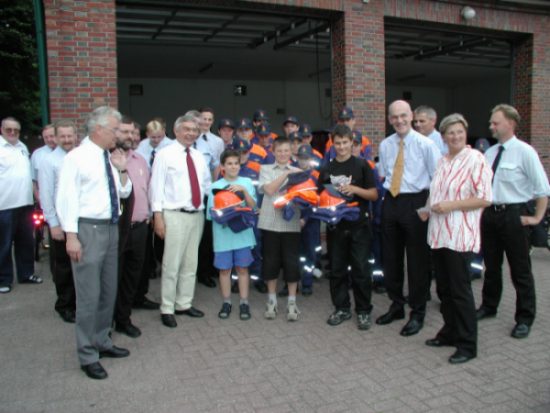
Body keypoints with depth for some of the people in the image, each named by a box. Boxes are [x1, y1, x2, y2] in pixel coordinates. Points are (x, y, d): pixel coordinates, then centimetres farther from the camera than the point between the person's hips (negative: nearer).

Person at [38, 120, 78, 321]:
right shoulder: (49, 161, -7)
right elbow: (46, 195, -8)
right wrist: (53, 224, -10)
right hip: (61, 222, -3)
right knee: (63, 267, 10)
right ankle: (64, 305, 27)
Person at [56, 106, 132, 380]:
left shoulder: (110, 158, 11)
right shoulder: (77, 157, -10)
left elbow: (124, 192, 18)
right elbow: (66, 198, -14)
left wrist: (122, 169, 2)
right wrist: (71, 236, -19)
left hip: (111, 228, 8)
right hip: (88, 229, -7)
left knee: (109, 292, 15)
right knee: (89, 295, -2)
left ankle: (102, 342, 31)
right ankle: (88, 355, 11)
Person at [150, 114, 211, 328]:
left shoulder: (199, 157, 13)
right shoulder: (165, 155, -5)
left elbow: (207, 184, 22)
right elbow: (156, 186, -8)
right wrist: (158, 216, -14)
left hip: (197, 215, 6)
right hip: (175, 215, -6)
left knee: (191, 263, 13)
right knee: (172, 264, -3)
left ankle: (184, 304, 25)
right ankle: (167, 309, 8)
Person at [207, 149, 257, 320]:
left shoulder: (246, 182, 4)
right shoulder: (216, 186, 1)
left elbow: (252, 206, -3)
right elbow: (212, 212, 0)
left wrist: (244, 190, -16)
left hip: (243, 232, 0)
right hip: (223, 234, 0)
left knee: (242, 268, 8)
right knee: (225, 269, 7)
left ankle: (244, 303, 17)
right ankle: (226, 302, 21)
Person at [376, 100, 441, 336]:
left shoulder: (425, 144, -7)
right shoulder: (385, 145, 8)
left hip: (415, 203, -5)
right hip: (391, 202, 5)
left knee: (418, 261, 4)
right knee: (391, 258, 14)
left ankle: (417, 313, 20)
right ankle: (396, 306, 32)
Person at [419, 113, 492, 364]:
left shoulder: (475, 160, -9)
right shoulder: (442, 162, 14)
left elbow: (484, 199, -15)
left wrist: (450, 205, -19)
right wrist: (428, 210, 6)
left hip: (460, 236, -7)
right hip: (438, 234, 7)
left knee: (460, 291, 0)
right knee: (444, 288, 16)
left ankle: (467, 345, 13)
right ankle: (449, 332, 31)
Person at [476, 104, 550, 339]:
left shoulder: (524, 152, -9)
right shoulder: (489, 153, 8)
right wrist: (480, 210, 10)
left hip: (514, 215, -5)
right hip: (489, 214, 6)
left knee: (520, 270, 5)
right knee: (491, 266, 18)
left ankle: (525, 319, 18)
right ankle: (488, 307, 36)